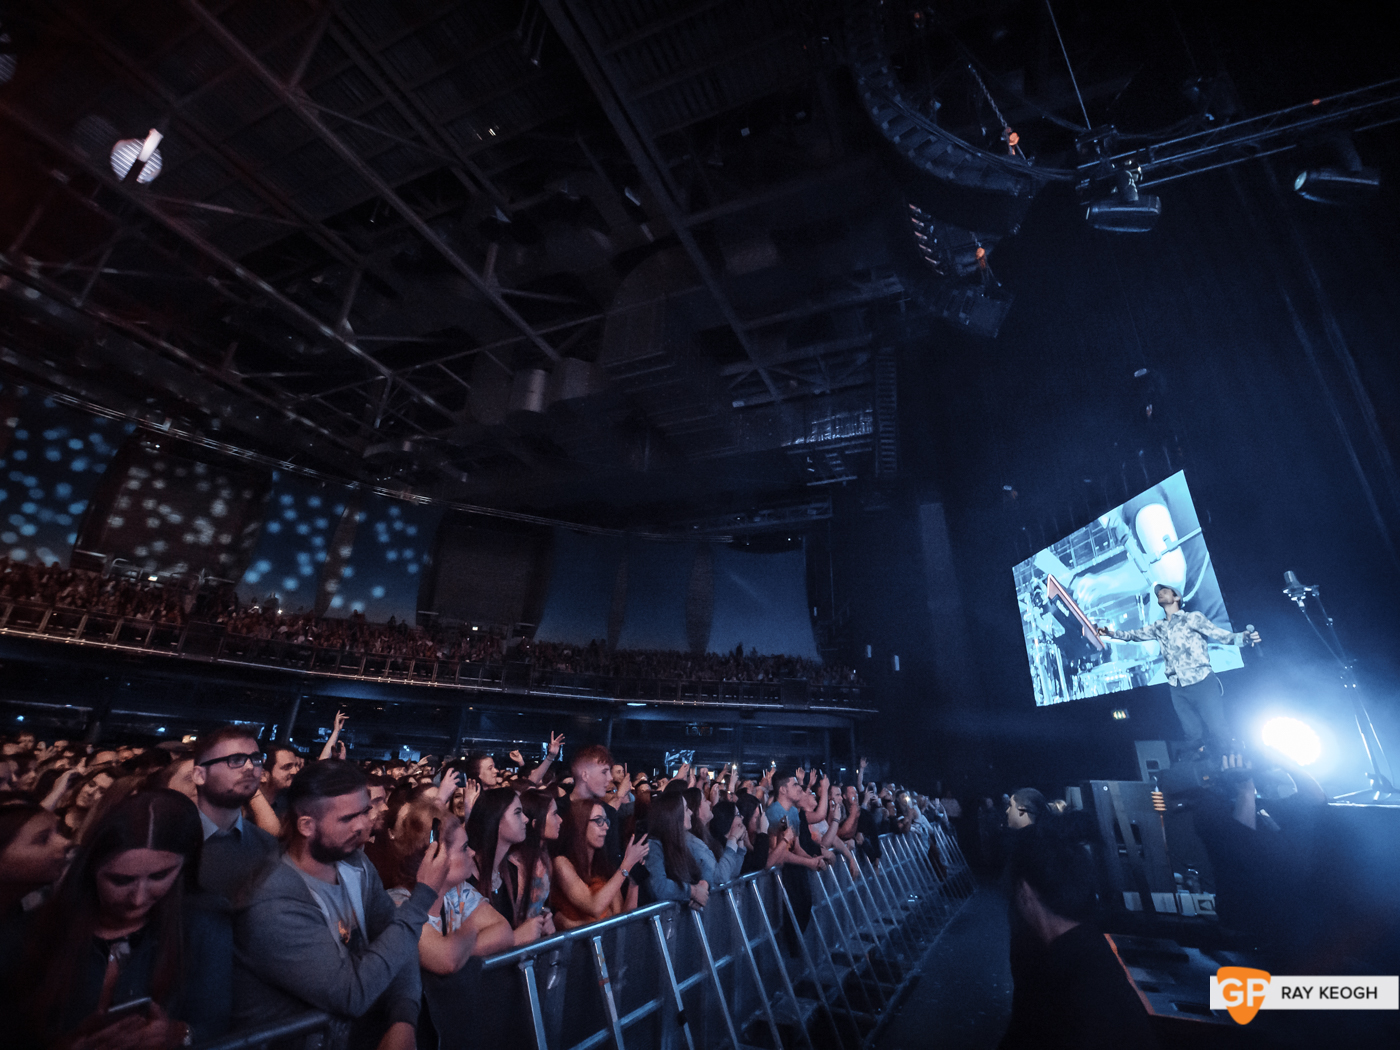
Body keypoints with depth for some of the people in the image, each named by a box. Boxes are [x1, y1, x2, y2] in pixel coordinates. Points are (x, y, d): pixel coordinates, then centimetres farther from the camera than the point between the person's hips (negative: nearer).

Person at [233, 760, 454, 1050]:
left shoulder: (356, 865, -6)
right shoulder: (273, 906, -25)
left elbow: (398, 944, -3)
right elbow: (353, 994, -25)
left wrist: (403, 1021, -18)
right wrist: (423, 896, -25)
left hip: (358, 1022, 6)